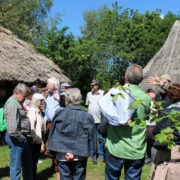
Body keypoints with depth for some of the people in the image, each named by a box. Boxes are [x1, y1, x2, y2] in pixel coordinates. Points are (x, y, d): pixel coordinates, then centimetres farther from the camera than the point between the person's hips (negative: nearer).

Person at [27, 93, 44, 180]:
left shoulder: (38, 111, 15)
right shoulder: (32, 110, -15)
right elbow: (31, 126, -22)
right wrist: (34, 138, -22)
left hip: (38, 140, 9)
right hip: (33, 141, -9)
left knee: (35, 159, 17)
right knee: (33, 160, 2)